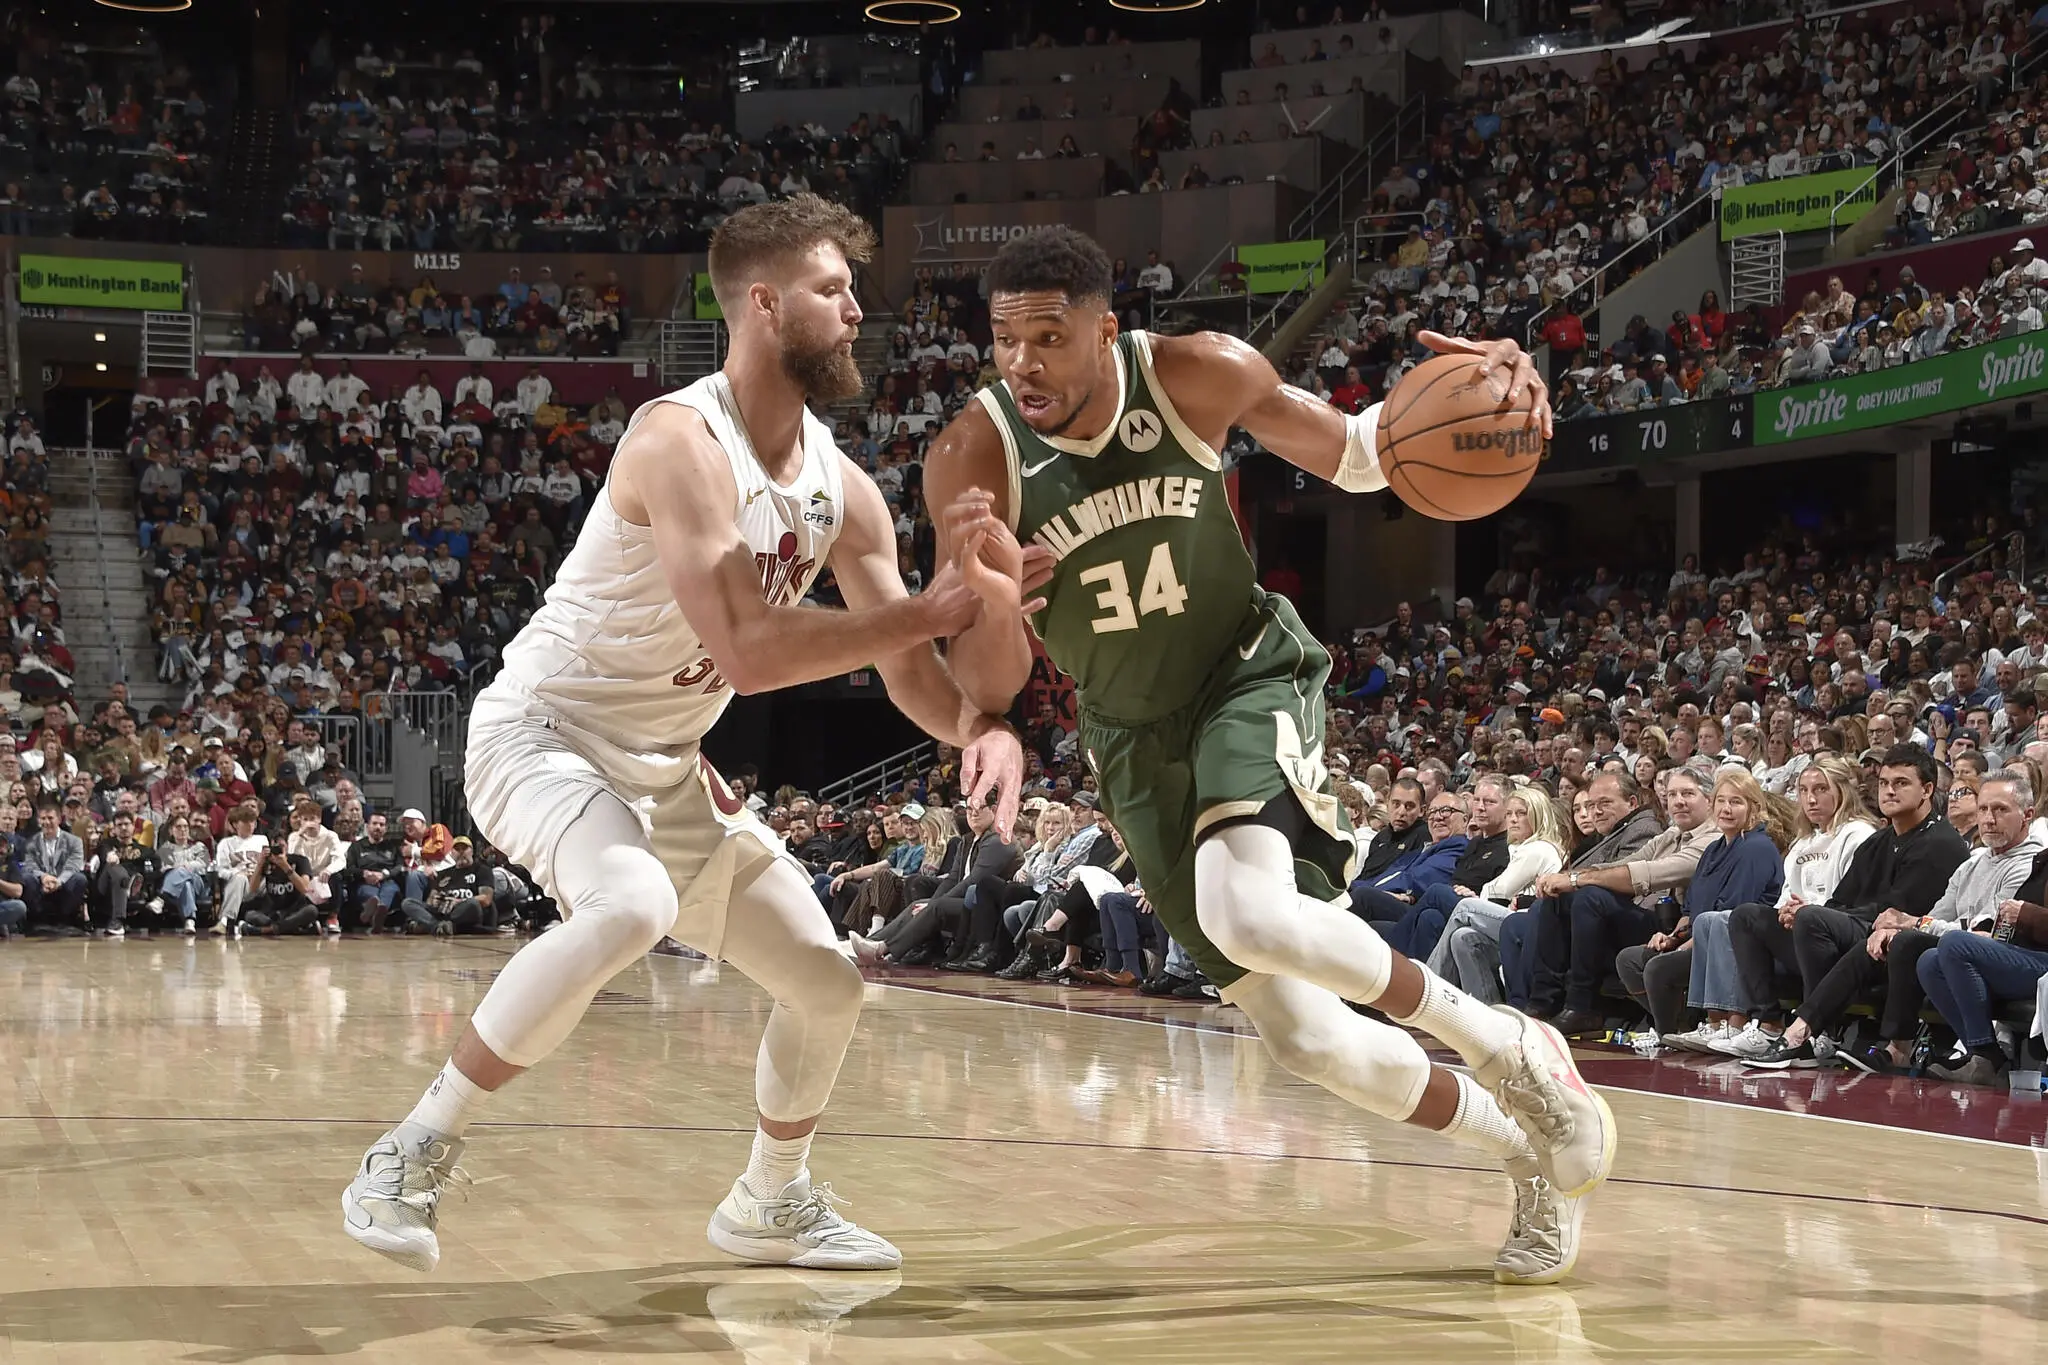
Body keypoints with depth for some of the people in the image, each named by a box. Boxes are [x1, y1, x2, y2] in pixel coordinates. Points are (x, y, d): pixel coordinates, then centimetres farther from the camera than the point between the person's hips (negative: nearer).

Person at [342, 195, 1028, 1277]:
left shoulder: (842, 489, 0)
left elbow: (906, 669, 3)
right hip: (543, 731, -8)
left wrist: (979, 726, -19)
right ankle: (414, 1155, -24)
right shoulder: (681, 439, -25)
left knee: (828, 985, 8)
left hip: (664, 768, 8)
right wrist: (931, 611, -30)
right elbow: (747, 652, -33)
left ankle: (772, 1206, 33)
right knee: (630, 906, -37)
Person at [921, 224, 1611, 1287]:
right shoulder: (973, 457, -18)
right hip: (1136, 743, 2)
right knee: (1300, 1035, -1)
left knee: (1250, 913, -34)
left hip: (1248, 680, -2)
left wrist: (1466, 392, -22)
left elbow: (1353, 456, -1)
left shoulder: (1194, 376, -17)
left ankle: (1509, 1048, -11)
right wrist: (983, 591, -41)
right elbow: (990, 690, -17)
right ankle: (1531, 1149, 22)